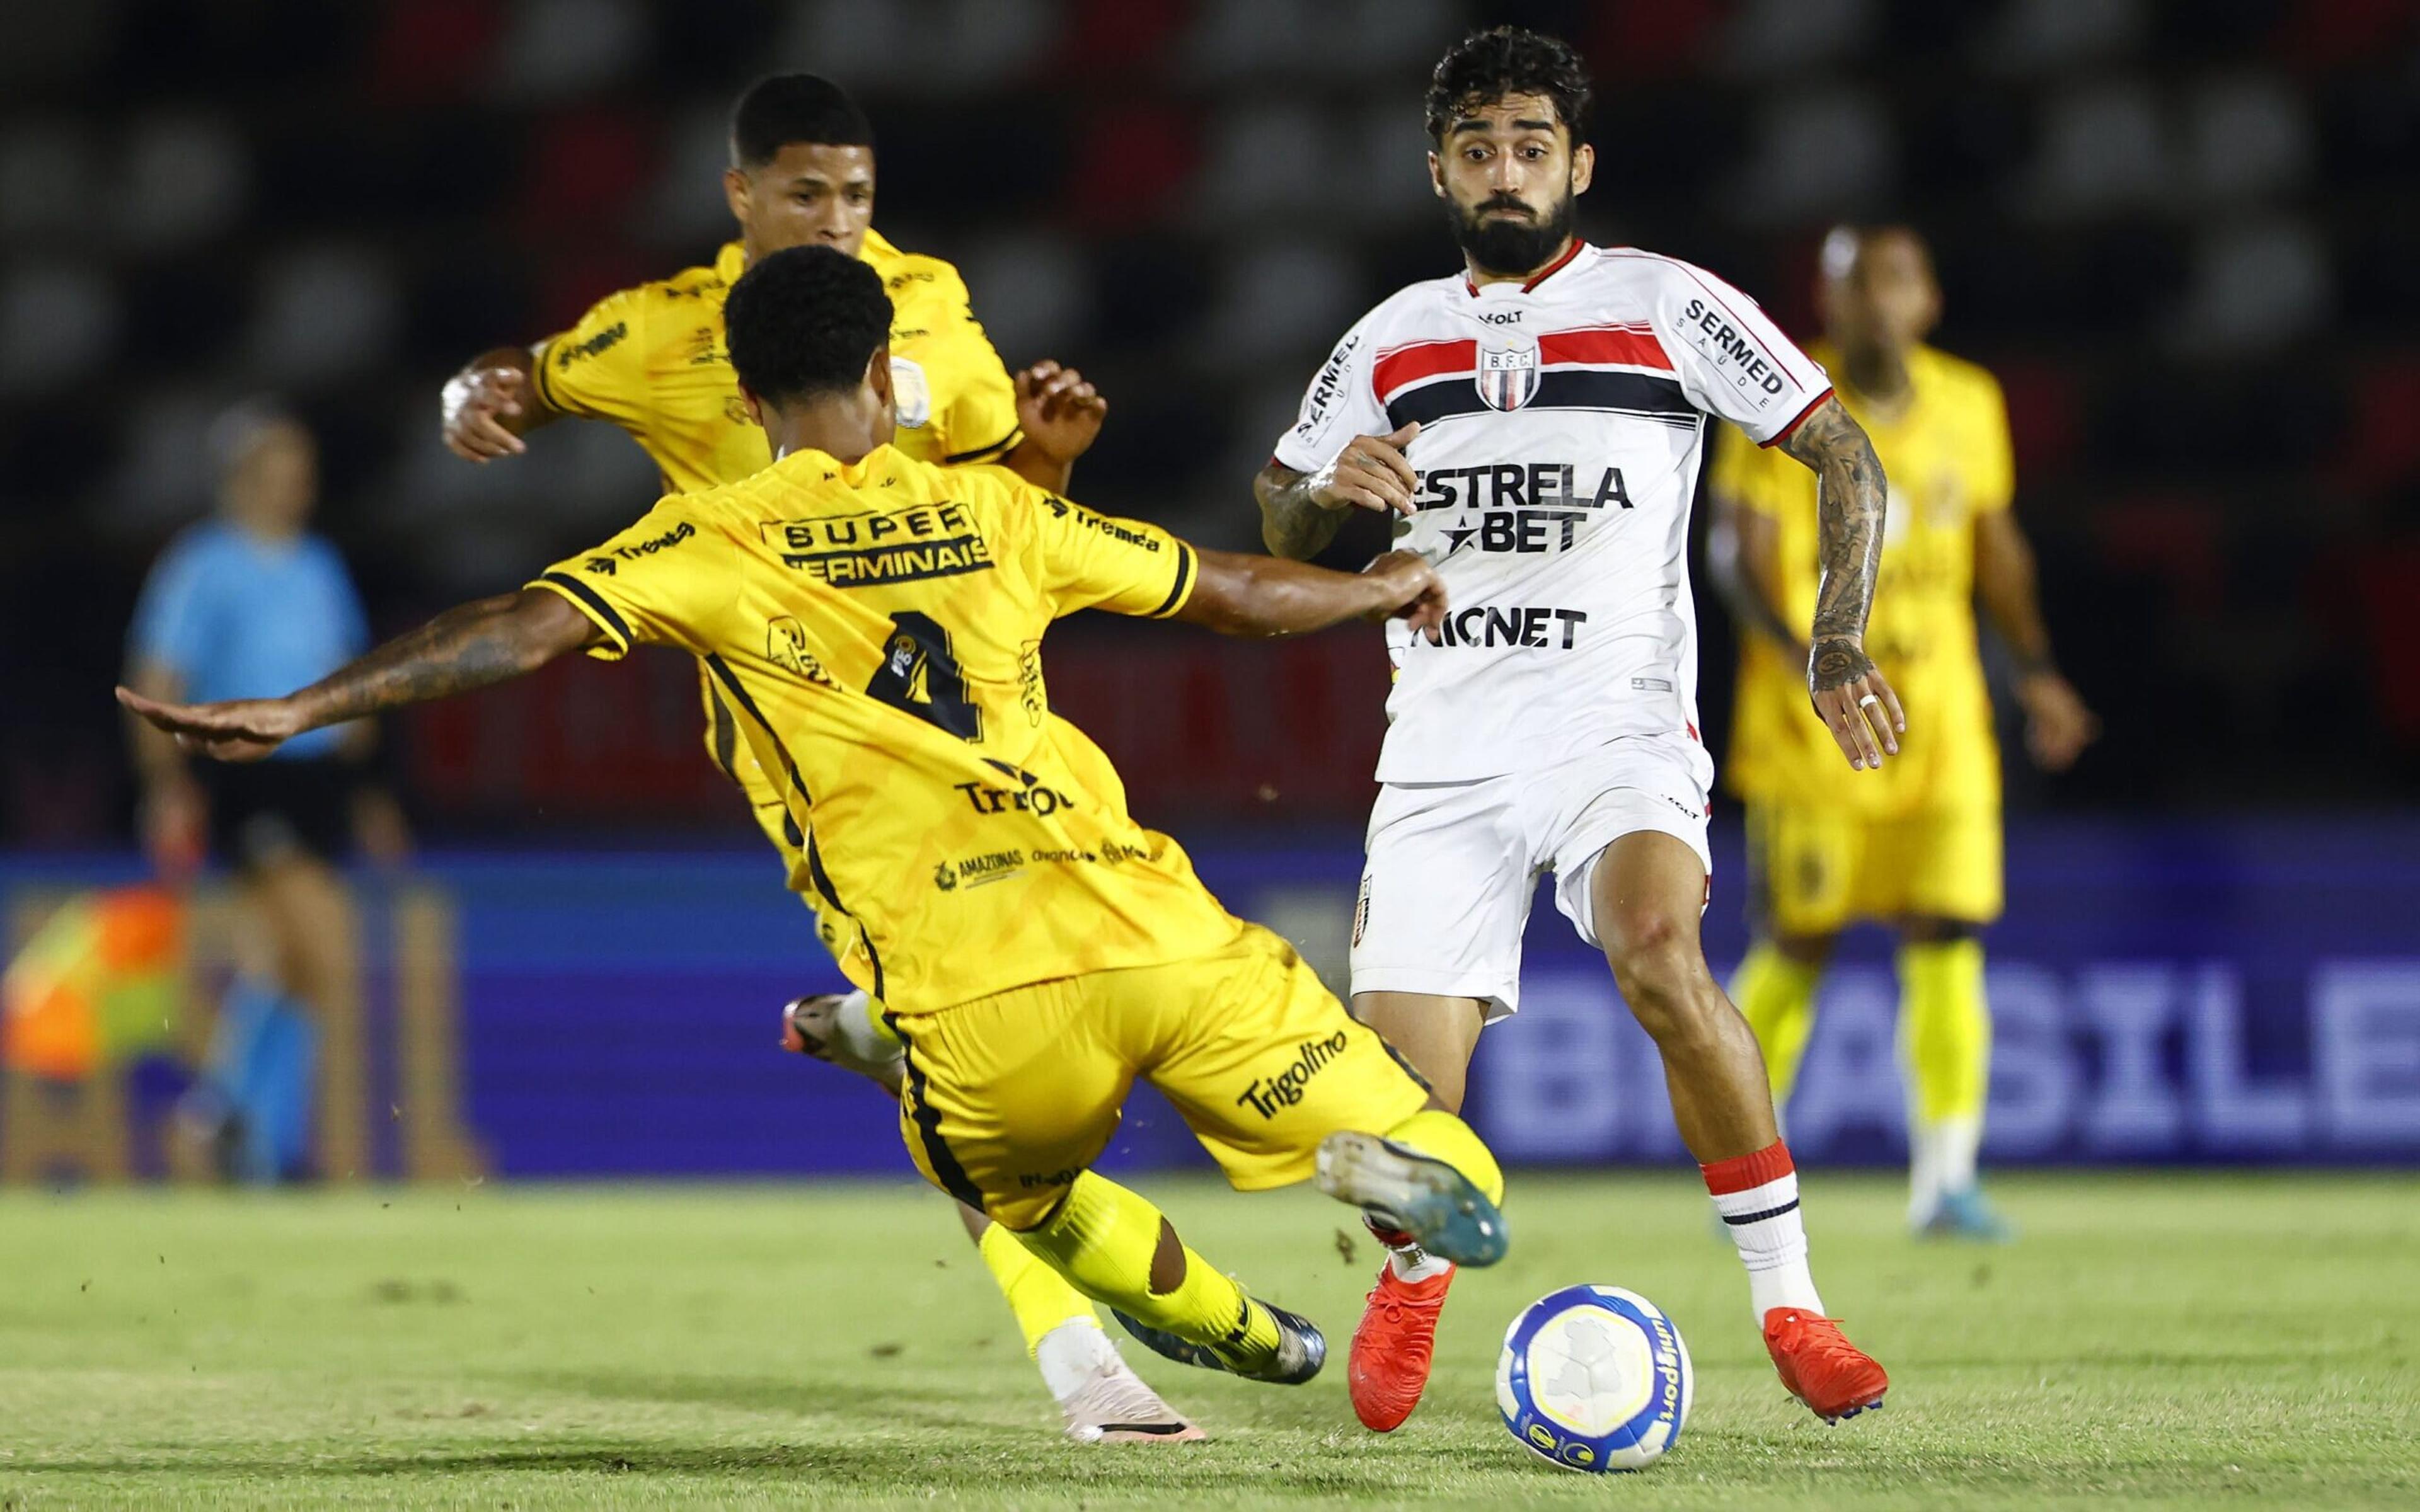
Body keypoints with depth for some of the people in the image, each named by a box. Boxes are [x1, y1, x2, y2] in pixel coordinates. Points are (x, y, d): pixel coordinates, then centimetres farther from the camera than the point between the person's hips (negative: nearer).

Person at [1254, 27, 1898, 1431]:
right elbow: (1281, 529, 22)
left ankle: (1790, 1301, -22)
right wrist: (1328, 487, -2)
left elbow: (1848, 457, 2)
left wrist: (1839, 641, -13)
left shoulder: (1666, 305, 2)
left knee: (1662, 959, -34)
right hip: (1444, 749, 3)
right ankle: (1413, 1282, 29)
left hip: (1619, 724, -3)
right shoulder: (1393, 341, 13)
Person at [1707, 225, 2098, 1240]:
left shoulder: (1968, 405, 9)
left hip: (1937, 709, 4)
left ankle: (1945, 1175, -2)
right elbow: (1739, 548, -11)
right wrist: (1800, 649, -27)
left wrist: (2034, 667, 12)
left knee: (1946, 935, -5)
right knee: (1799, 939, -2)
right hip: (1811, 713, -4)